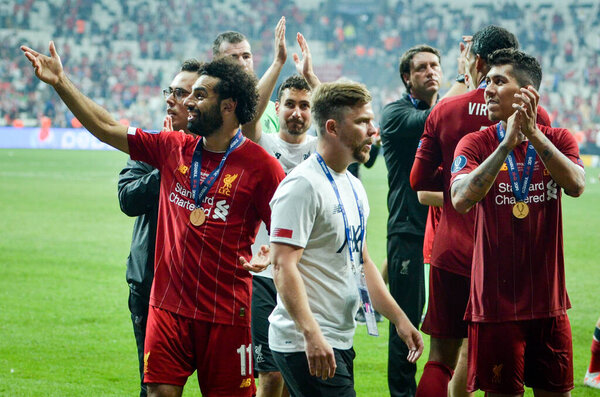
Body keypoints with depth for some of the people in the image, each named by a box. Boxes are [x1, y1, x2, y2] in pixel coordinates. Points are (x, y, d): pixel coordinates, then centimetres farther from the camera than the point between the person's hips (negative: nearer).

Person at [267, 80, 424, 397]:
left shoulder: (353, 187, 16)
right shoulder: (303, 185, -14)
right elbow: (283, 266, -20)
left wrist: (398, 318, 20)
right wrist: (311, 334, -27)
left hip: (339, 343, 9)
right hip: (305, 345, -9)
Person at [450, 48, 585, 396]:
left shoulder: (559, 140, 5)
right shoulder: (475, 144, -1)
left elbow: (575, 185, -16)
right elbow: (461, 199, -20)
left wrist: (533, 134, -23)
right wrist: (507, 143, -25)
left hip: (549, 301, 2)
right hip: (496, 301, -2)